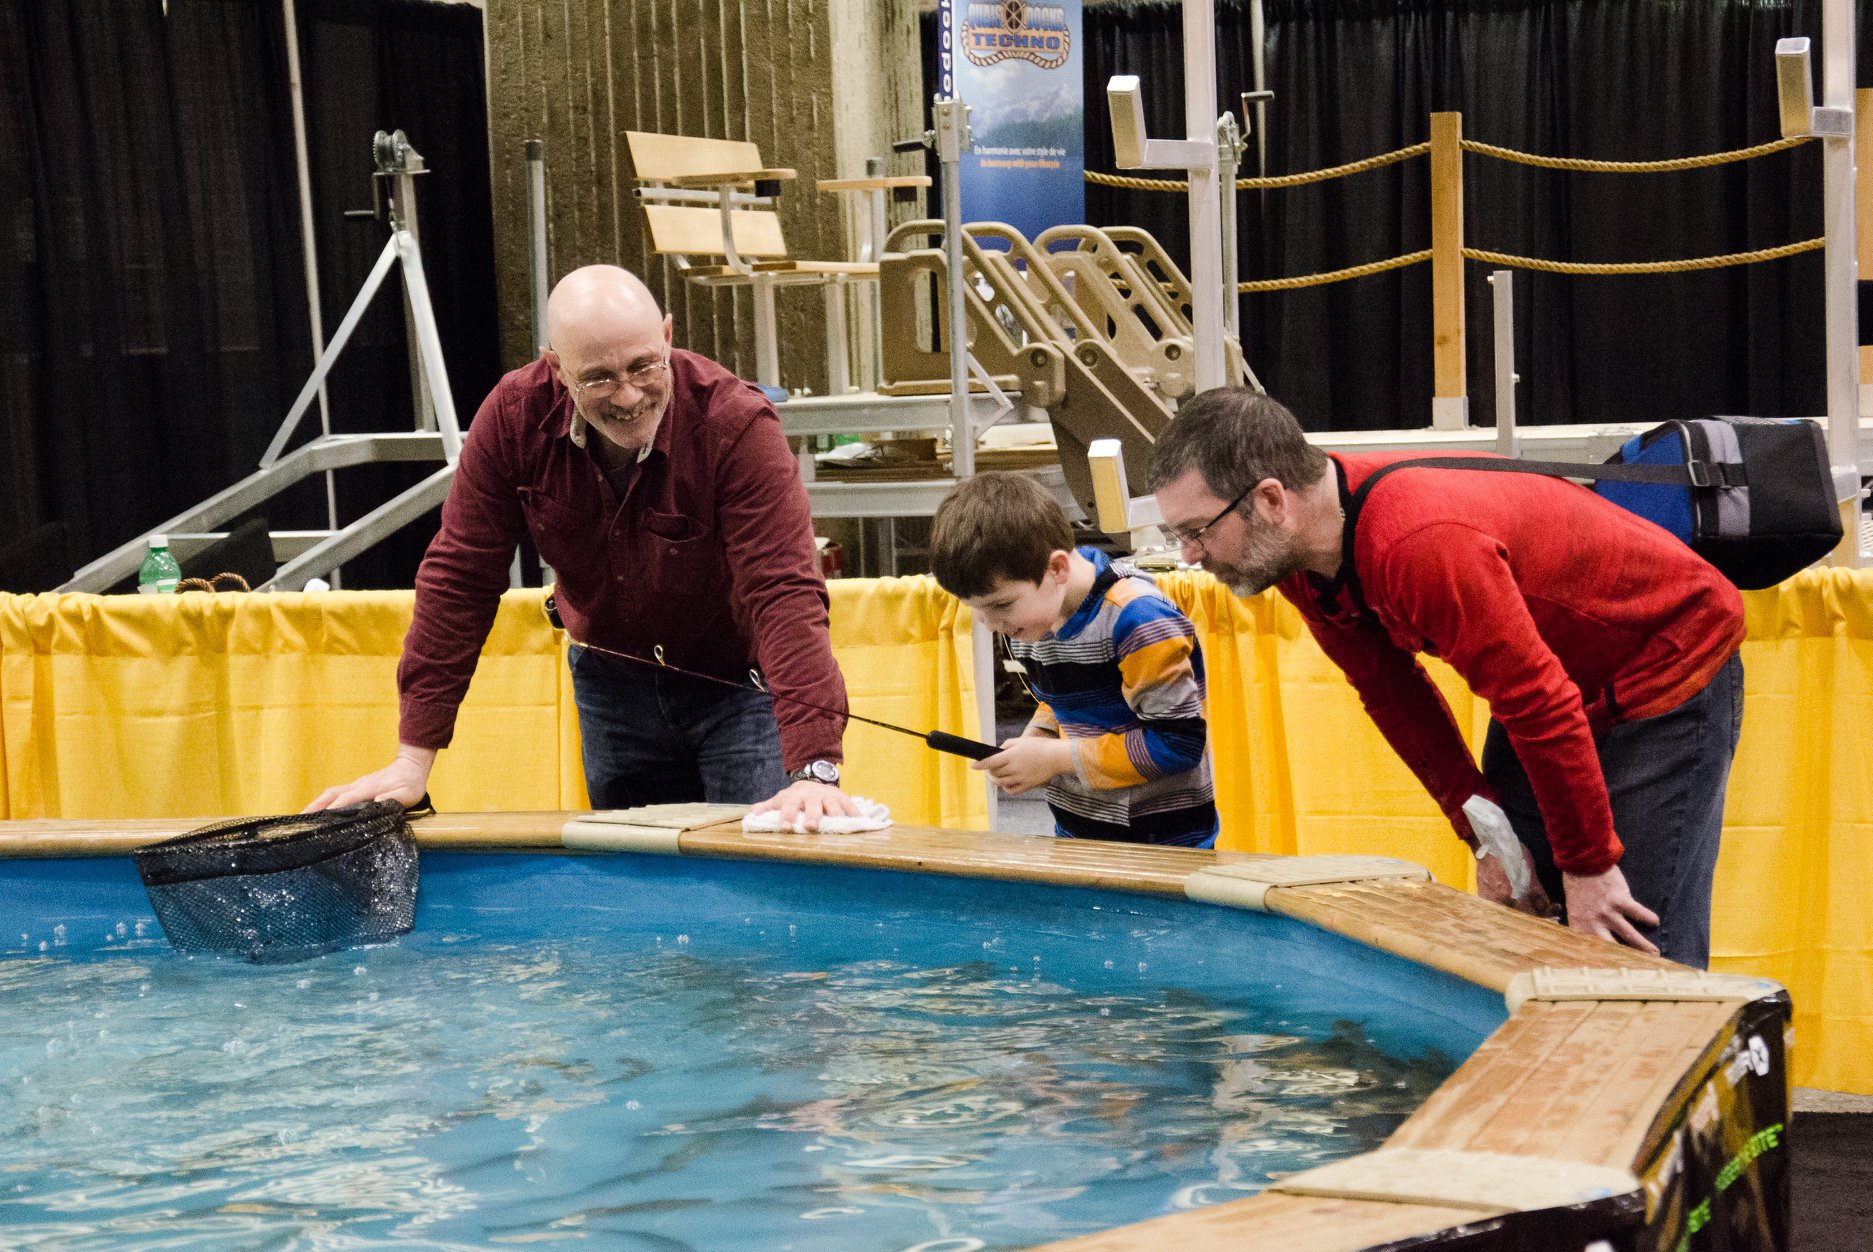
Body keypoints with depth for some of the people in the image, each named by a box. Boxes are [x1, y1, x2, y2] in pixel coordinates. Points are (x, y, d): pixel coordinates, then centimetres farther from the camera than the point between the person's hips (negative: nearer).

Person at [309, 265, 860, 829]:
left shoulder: (735, 425, -29)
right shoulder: (513, 416, -19)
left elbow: (784, 591, -36)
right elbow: (459, 576, -14)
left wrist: (814, 770, -47)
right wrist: (412, 761, -16)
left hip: (740, 681, -3)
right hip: (610, 676, 4)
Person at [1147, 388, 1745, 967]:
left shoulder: (1424, 546, -38)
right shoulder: (1299, 558, -10)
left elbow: (1545, 706, -32)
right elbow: (1395, 697, 1)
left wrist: (1588, 865, -23)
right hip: (1540, 682, 8)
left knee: (1638, 957, -14)